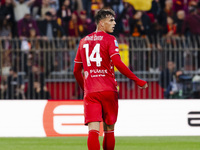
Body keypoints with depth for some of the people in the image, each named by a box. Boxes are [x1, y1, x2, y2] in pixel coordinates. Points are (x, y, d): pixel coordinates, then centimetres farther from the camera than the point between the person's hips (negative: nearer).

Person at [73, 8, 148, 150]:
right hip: (108, 90, -3)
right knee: (109, 129, 12)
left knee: (93, 130, -9)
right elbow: (118, 63, -16)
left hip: (90, 92, 3)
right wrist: (137, 80, -12)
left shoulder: (84, 41, 15)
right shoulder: (109, 39, -1)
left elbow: (76, 71, 19)